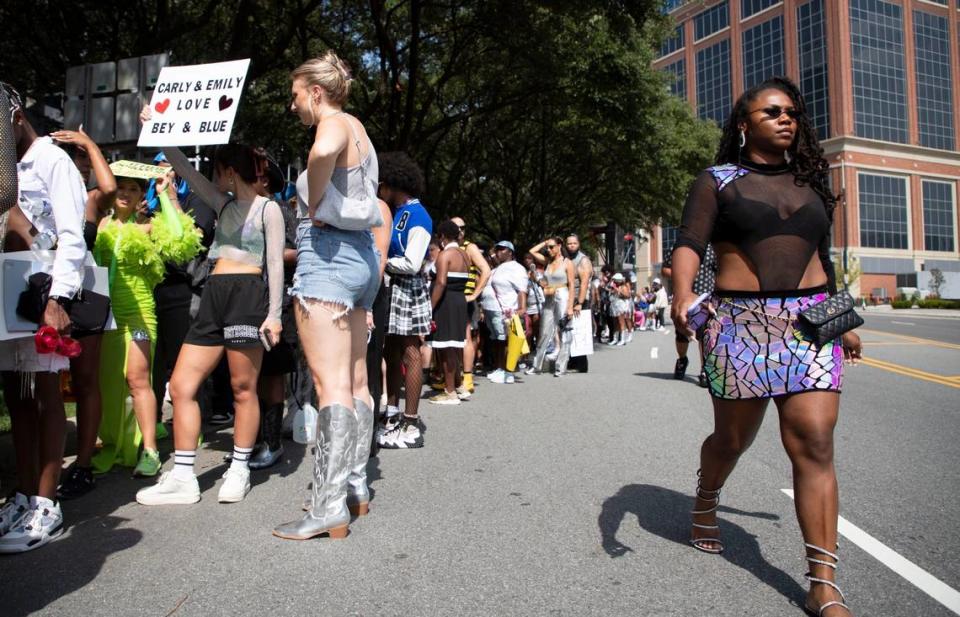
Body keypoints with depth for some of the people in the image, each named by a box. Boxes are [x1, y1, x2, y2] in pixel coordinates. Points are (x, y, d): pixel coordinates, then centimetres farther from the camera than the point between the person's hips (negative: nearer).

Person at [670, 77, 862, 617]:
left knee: (815, 445, -7)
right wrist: (682, 293, -30)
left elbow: (823, 259, 24)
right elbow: (690, 243, -11)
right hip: (742, 324, -3)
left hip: (812, 324, 3)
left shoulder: (809, 183, 18)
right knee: (733, 439, 9)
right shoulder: (717, 181, 4)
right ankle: (705, 502, 42)